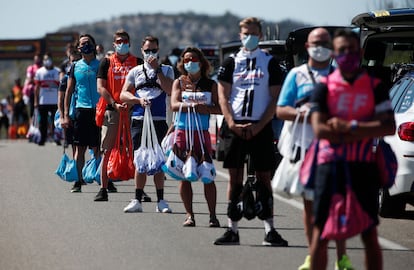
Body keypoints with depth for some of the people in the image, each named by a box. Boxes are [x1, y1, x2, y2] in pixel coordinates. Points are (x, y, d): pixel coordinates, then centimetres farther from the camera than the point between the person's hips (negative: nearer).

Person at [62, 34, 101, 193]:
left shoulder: (101, 65, 6)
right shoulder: (75, 67, 10)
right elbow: (69, 91, 11)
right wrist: (66, 115, 4)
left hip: (98, 110, -1)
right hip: (81, 109, 1)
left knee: (98, 148, 0)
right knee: (80, 148, 0)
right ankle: (78, 181, 2)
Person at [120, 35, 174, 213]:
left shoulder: (166, 70, 11)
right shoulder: (135, 71, 15)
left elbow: (170, 90, -7)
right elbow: (123, 95, 7)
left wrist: (157, 69, -8)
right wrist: (139, 100, -10)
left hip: (159, 120, -1)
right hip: (139, 120, 1)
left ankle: (160, 201, 3)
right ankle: (137, 200, 4)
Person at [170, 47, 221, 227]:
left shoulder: (210, 84, 10)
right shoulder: (179, 83, 11)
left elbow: (218, 108, 1)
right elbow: (174, 105, -5)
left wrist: (204, 108, -17)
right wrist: (193, 105, -20)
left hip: (202, 132, -1)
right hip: (182, 131, 1)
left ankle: (213, 215, 0)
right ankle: (189, 215, 7)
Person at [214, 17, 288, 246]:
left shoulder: (270, 63, 6)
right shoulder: (231, 62, 9)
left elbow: (275, 99, 2)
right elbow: (222, 96, 5)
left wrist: (259, 126, -9)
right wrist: (232, 124, -9)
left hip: (260, 127, -1)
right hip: (236, 126, 1)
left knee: (263, 177, 0)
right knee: (235, 177, 3)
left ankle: (269, 231, 0)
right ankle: (232, 230, 6)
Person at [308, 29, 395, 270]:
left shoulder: (375, 87, 5)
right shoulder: (324, 87, 3)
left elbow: (389, 127, -5)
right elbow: (320, 130, -9)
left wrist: (350, 126, -15)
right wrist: (365, 132, -12)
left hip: (364, 166, 1)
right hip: (330, 165, 0)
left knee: (370, 235, 3)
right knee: (321, 233, 1)